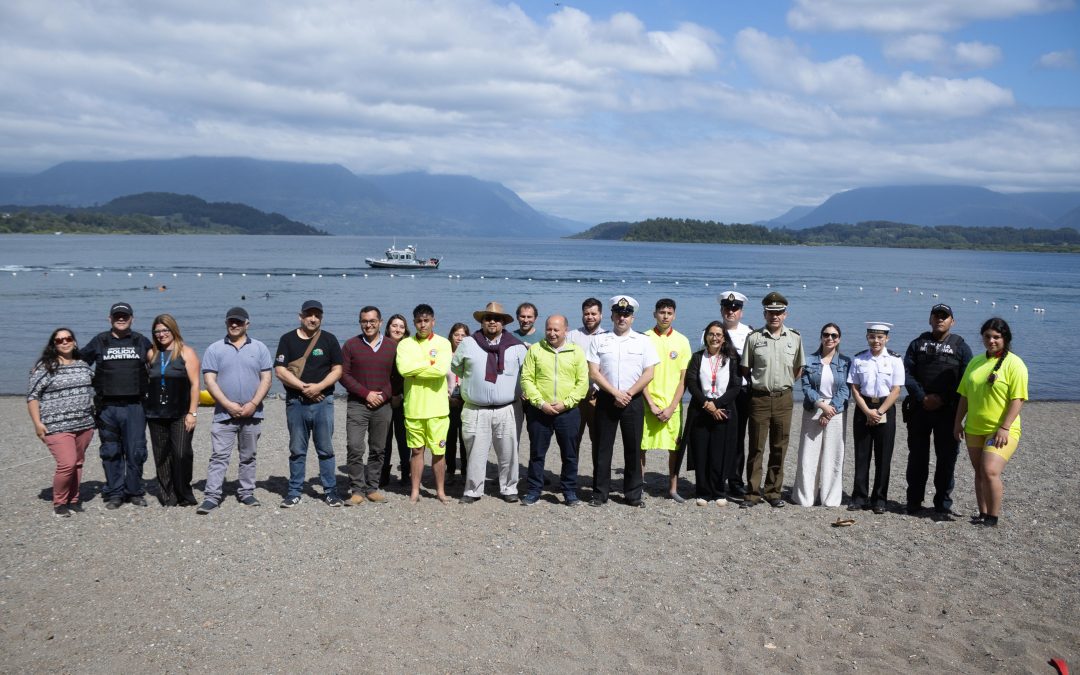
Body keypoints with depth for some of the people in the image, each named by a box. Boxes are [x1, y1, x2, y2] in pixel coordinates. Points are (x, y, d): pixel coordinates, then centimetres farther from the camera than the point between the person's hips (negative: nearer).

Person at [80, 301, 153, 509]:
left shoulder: (141, 341, 8)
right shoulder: (99, 341, 8)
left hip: (134, 406, 0)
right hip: (107, 407, 1)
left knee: (136, 451, -1)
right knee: (111, 452, 5)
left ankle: (134, 492, 12)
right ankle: (114, 493, 14)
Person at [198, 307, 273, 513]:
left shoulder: (259, 348, 6)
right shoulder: (214, 349, 3)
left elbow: (266, 379, 1)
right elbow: (209, 381, -4)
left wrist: (253, 404, -11)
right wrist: (229, 405, -13)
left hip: (252, 414, 2)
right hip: (224, 414, -2)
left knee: (248, 457, 11)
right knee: (219, 457, -6)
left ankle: (246, 493, 20)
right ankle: (211, 496, -5)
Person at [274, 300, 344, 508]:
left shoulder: (329, 339, 5)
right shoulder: (288, 339, 4)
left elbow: (337, 370, 2)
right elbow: (280, 371, -3)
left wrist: (318, 387, -12)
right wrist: (303, 387, -11)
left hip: (322, 401, 0)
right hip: (296, 402, 0)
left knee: (326, 449, 3)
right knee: (297, 450, 7)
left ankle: (330, 491, 10)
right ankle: (294, 492, 15)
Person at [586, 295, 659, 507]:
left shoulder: (642, 341, 6)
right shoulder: (599, 340, 5)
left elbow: (649, 374, 0)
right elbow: (593, 372, -2)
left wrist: (628, 394, -9)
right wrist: (615, 393, -11)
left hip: (633, 401, 0)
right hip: (606, 400, 0)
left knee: (633, 448, 4)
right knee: (602, 448, 3)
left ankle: (633, 494, 14)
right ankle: (599, 493, 12)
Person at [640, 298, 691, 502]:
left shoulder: (682, 341, 4)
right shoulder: (644, 338, 0)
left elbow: (683, 379, 2)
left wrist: (672, 407, -6)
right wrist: (651, 404, -9)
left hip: (672, 405, 2)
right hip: (648, 403, -1)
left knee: (675, 447, 5)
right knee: (640, 446, 0)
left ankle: (673, 488, 17)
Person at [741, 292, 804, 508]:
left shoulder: (795, 338, 4)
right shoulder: (754, 337, -2)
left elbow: (798, 368, 14)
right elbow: (745, 369, 6)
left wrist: (785, 384, 7)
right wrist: (759, 384, 4)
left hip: (783, 399, 2)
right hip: (759, 399, -2)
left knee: (779, 449, 7)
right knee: (756, 448, 2)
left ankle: (773, 492, 18)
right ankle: (753, 493, 9)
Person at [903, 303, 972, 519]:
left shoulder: (960, 346, 5)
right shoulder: (918, 344, 10)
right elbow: (907, 373, 2)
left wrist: (942, 399, -12)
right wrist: (922, 398, -11)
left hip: (947, 411, -2)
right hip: (919, 408, 2)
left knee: (946, 457, 0)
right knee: (917, 455, 9)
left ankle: (942, 505, 7)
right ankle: (914, 501, 20)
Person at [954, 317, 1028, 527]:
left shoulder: (1014, 364, -8)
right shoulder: (976, 362, 10)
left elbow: (1017, 399, -13)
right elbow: (965, 395, 14)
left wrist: (1004, 428, -18)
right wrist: (958, 422, 11)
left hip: (1001, 431, -6)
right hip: (974, 429, 6)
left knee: (990, 471, -16)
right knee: (979, 473, 12)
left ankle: (993, 518, -3)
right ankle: (983, 514, 24)